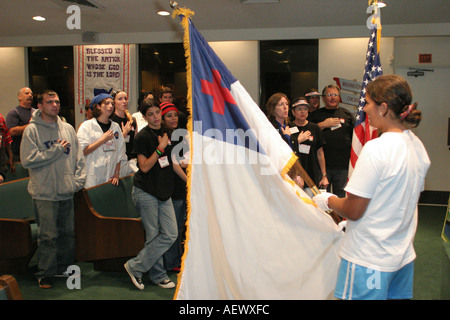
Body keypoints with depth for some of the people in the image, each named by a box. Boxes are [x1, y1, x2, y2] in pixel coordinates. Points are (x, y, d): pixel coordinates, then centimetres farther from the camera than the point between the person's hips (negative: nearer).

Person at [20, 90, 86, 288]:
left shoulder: (68, 129, 9)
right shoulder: (32, 130, -6)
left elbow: (79, 157, 13)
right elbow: (28, 160, -15)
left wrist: (78, 180, 2)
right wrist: (57, 150, -13)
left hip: (67, 192, 5)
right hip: (44, 193, -5)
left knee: (68, 233, 13)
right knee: (48, 236, 0)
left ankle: (65, 268, 29)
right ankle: (45, 274, 17)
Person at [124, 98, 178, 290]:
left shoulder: (165, 133, 12)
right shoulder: (143, 136, -9)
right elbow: (145, 166, -14)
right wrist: (160, 148, -17)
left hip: (164, 192, 7)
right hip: (146, 192, -7)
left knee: (171, 234, 1)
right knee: (153, 237, -1)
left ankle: (135, 266, 12)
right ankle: (158, 276, 16)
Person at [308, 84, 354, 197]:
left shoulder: (347, 114, 13)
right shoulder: (315, 115, 10)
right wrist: (323, 125, -9)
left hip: (343, 164, 1)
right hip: (322, 163, -1)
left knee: (340, 196, 8)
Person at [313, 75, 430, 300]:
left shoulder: (376, 148, -22)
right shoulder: (417, 146, 3)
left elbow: (353, 211, -19)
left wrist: (328, 201, 1)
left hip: (369, 260, -8)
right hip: (404, 255, 8)